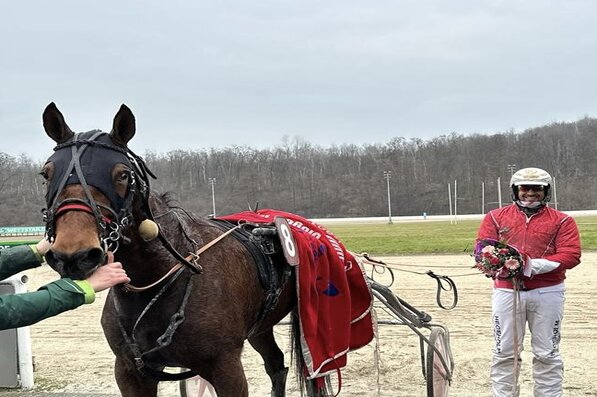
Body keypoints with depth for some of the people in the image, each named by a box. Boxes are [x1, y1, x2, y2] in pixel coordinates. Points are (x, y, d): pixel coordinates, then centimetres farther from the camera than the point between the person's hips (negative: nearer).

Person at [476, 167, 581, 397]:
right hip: (506, 291, 1)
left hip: (547, 293, 0)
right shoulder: (495, 217, 8)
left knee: (547, 353, 7)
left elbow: (571, 256, -7)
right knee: (504, 352, 5)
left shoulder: (562, 221, 4)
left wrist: (535, 265, -21)